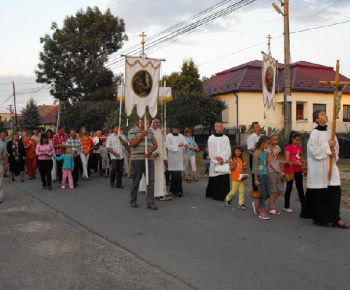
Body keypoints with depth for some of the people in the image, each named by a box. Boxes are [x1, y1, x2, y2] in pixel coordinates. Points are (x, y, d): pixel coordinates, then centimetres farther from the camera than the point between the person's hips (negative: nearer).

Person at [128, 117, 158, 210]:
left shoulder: (150, 131, 13)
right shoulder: (133, 131, 0)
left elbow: (155, 144, 12)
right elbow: (131, 144, -12)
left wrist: (150, 152, -8)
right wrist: (142, 135, -15)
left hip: (149, 158, 4)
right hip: (137, 159, -3)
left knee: (151, 181, -3)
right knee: (136, 181, 6)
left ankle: (150, 203, 0)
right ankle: (133, 201, 21)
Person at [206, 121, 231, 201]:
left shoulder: (226, 138, 9)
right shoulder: (211, 138, 3)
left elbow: (228, 150, -1)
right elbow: (211, 151, -3)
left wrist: (221, 157, -15)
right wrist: (218, 160, -9)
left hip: (224, 162, 2)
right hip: (214, 163, -2)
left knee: (225, 179, -3)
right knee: (215, 180, -1)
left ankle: (225, 195, 2)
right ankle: (215, 195, 8)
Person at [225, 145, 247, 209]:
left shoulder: (241, 159, 11)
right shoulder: (232, 159, -6)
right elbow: (231, 168, -12)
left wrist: (244, 167, -3)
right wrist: (235, 164, -27)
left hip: (241, 177, 5)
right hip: (235, 178, -5)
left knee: (242, 191, 3)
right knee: (233, 191, 1)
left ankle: (241, 204, 10)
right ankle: (227, 199, 26)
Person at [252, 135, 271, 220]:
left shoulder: (265, 152, 11)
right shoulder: (256, 153, -12)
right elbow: (255, 167, -13)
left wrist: (268, 176, 16)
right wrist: (256, 179, -14)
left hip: (265, 175, 7)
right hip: (260, 176, -7)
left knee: (267, 194, 9)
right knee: (263, 194, -1)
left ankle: (256, 204, 31)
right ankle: (262, 212, 10)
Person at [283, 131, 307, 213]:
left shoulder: (299, 147, 8)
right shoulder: (288, 147, -10)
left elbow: (300, 158, 16)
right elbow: (287, 161, -16)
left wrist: (304, 162, -6)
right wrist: (297, 163, -26)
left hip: (298, 171, 5)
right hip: (290, 170, -5)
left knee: (300, 188, 6)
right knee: (289, 188, 5)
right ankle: (286, 206, 17)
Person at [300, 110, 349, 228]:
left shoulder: (330, 132, 11)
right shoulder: (314, 133, -8)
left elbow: (336, 147, 19)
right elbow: (314, 151, -15)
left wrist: (334, 153, -1)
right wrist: (327, 145, -13)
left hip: (330, 166, 6)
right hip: (318, 167, -6)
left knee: (335, 191, 1)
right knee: (319, 193, 1)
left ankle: (335, 218, 9)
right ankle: (318, 218, 15)